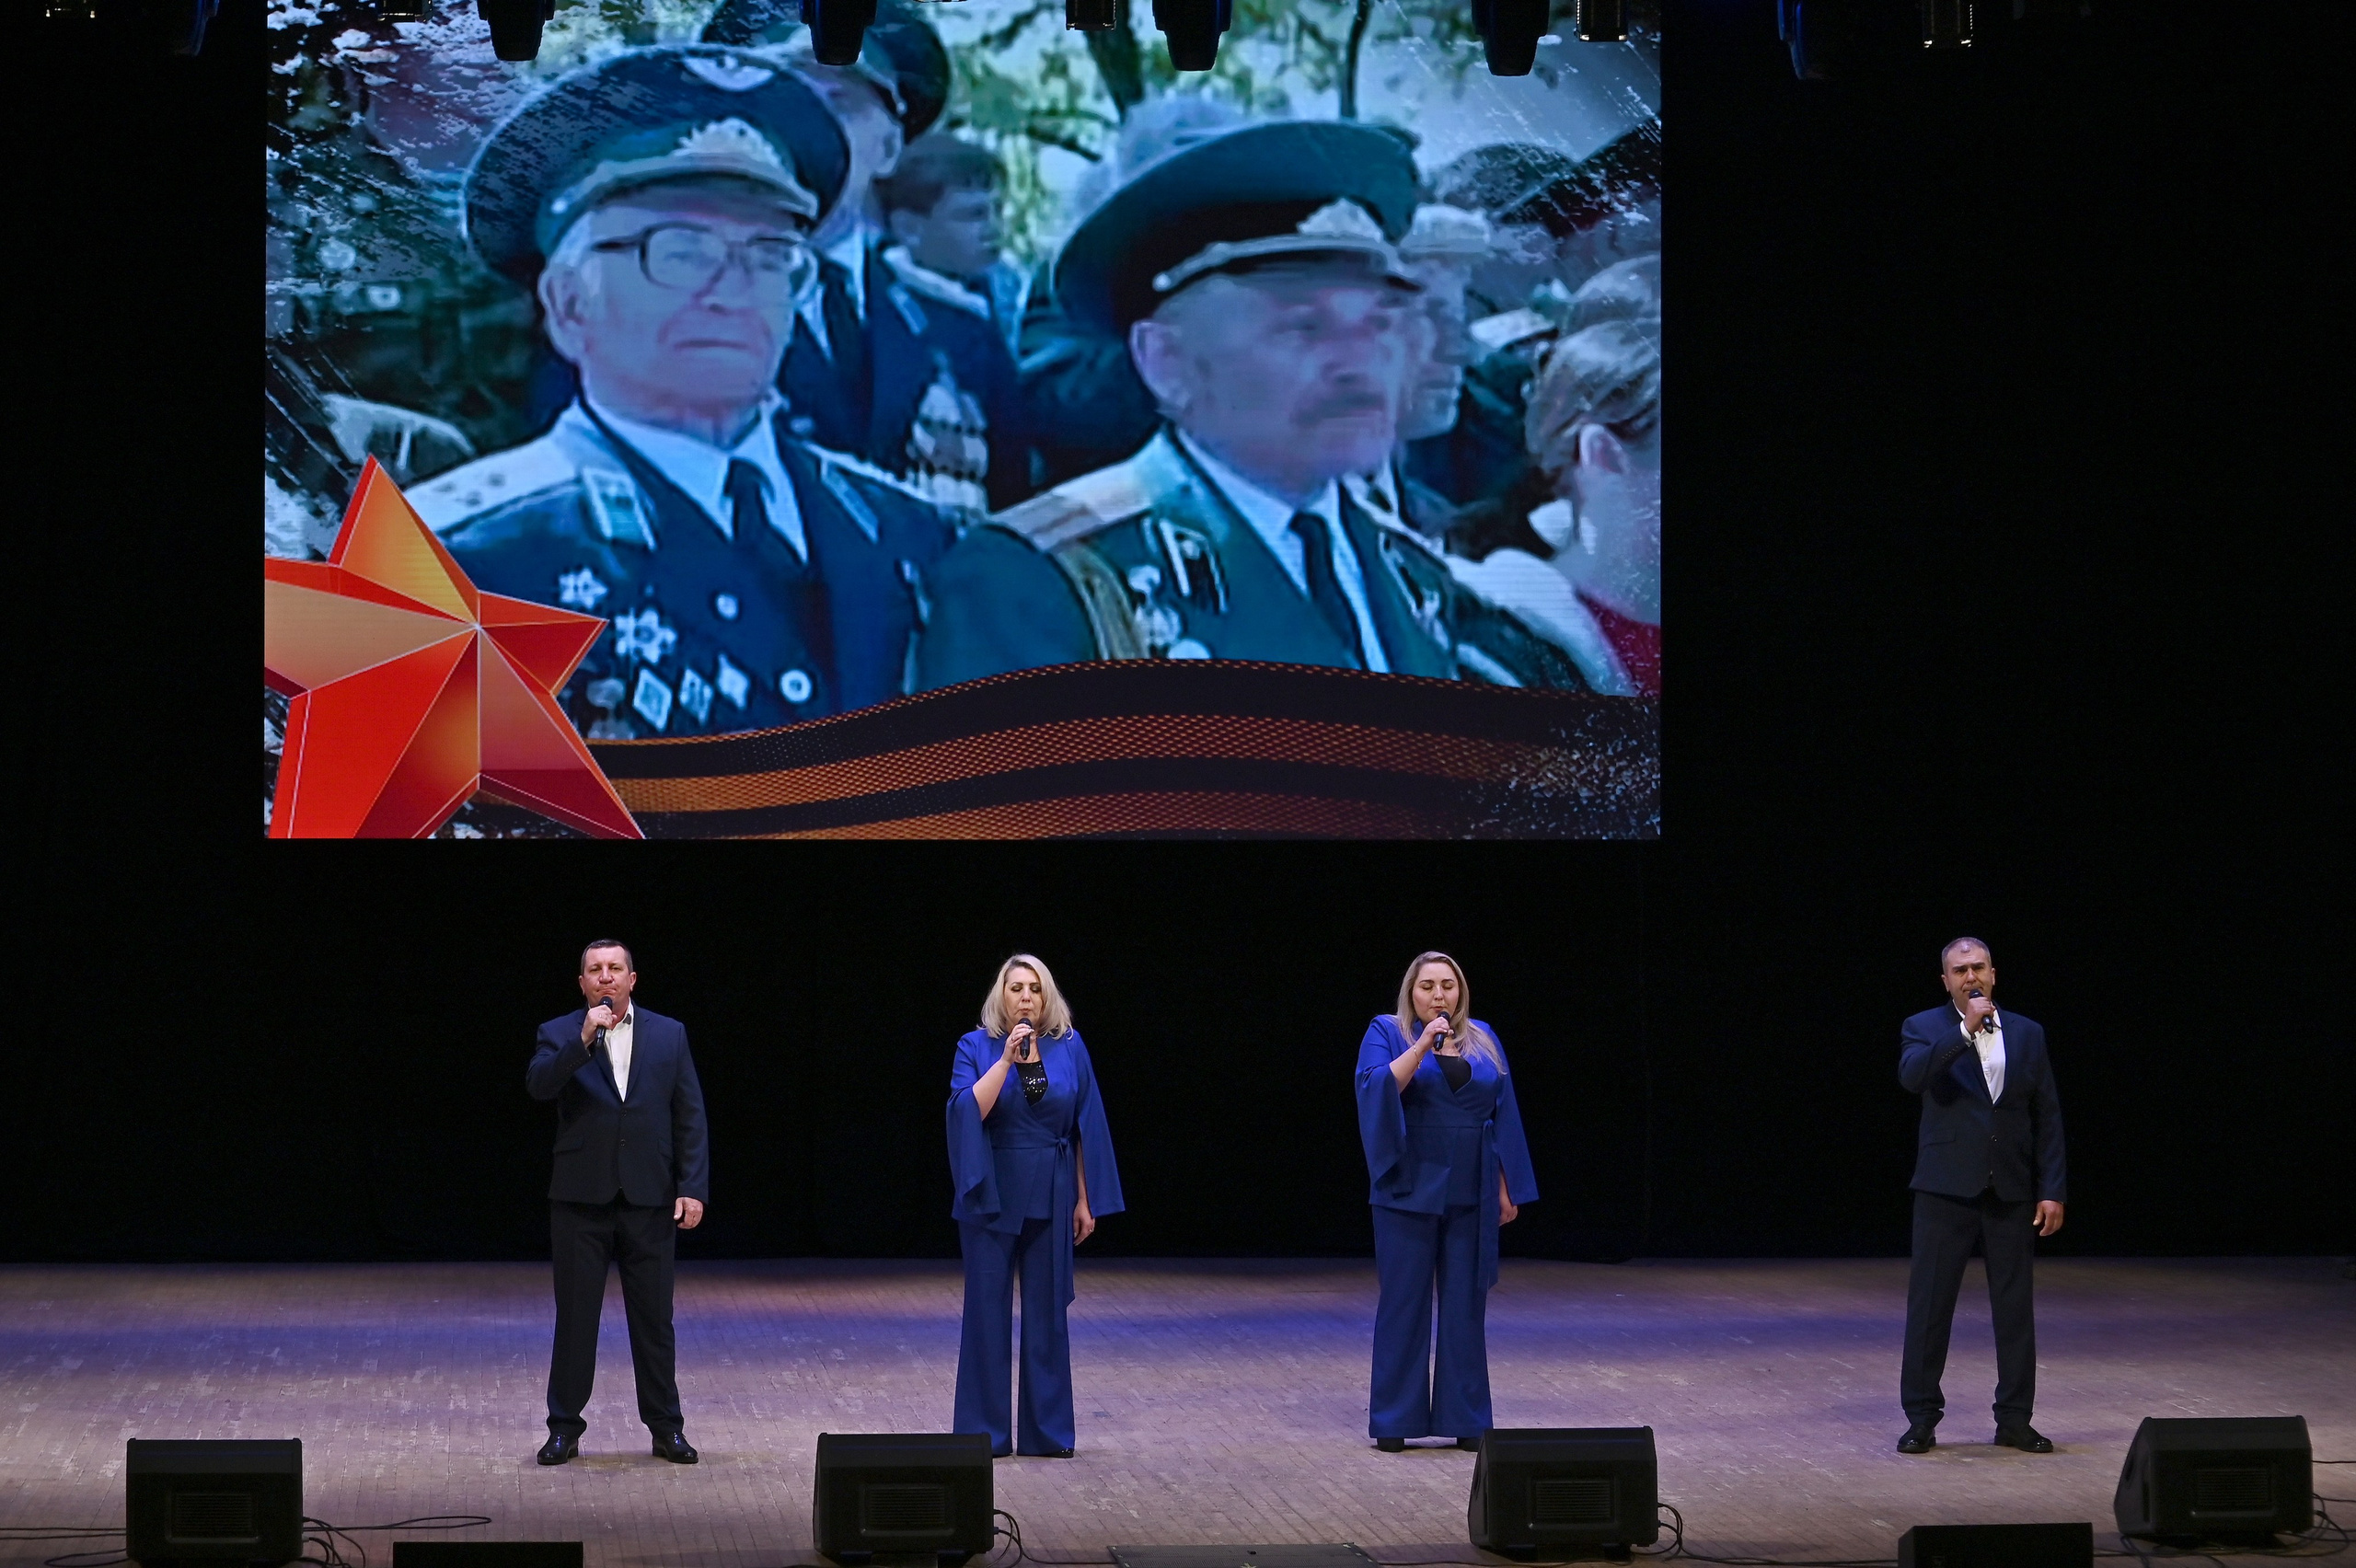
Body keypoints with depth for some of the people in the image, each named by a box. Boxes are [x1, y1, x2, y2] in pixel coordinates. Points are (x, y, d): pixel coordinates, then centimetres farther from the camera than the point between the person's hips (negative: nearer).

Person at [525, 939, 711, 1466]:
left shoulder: (669, 1034, 7)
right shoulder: (560, 1034, 3)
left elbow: (690, 1117, 4)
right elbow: (538, 1084, -16)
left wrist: (693, 1187, -3)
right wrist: (584, 1041, -26)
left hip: (649, 1199, 1)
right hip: (581, 1199, -1)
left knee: (654, 1318, 5)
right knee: (574, 1317, 4)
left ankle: (666, 1427, 13)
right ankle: (565, 1427, 11)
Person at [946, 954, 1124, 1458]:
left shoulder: (1069, 1048, 3)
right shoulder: (976, 1047, -2)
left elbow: (1085, 1127, 5)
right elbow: (967, 1111, -17)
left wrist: (1085, 1200, 2)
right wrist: (1007, 1058, -22)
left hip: (1050, 1197, 2)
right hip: (993, 1194, -2)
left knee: (1047, 1308, 5)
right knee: (988, 1308, 0)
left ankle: (1048, 1430, 12)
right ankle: (986, 1432, 6)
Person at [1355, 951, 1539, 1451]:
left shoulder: (1482, 1040, 10)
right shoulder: (1386, 1032, 1)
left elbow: (1503, 1117, 9)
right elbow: (1376, 1087, -18)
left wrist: (1506, 1188, 5)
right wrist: (1422, 1045, -26)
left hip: (1470, 1193, 3)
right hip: (1410, 1190, -3)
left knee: (1465, 1303, 4)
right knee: (1403, 1301, -1)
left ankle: (1464, 1418, 9)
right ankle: (1392, 1421, 4)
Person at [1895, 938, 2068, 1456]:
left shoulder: (2027, 1034, 9)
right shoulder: (1926, 1029, 1)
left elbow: (2047, 1117, 8)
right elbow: (1912, 1075, -21)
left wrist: (2053, 1190, 2)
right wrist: (1965, 1030, -27)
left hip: (2011, 1192, 3)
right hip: (1947, 1189, -3)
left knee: (2015, 1307, 5)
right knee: (1930, 1304, -1)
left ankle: (2015, 1419, 12)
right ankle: (1921, 1417, 6)